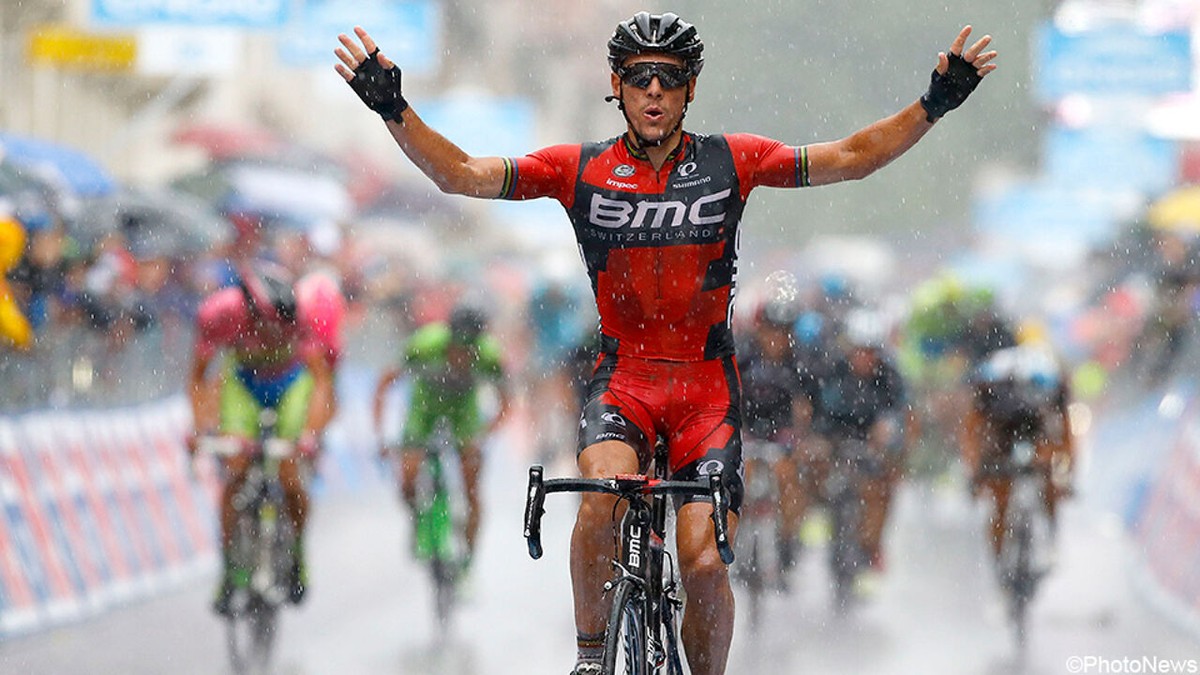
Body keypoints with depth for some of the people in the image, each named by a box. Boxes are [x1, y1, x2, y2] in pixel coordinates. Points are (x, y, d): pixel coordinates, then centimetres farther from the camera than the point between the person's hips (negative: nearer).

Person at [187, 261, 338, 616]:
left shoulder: (308, 313, -35)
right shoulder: (221, 313, -33)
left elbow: (322, 380, -31)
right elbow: (198, 379, -21)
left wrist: (311, 433, -45)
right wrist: (201, 426, -35)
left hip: (294, 381, -1)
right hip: (241, 380, 1)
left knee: (290, 480, -15)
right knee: (235, 472, -18)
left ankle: (297, 557, 12)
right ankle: (230, 570, -7)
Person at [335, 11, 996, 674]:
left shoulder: (730, 161, -2)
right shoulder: (579, 169, -2)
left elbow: (851, 158, -3)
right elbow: (461, 175, -8)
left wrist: (934, 104, -15)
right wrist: (393, 110, -21)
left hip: (707, 384, 0)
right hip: (623, 378, 0)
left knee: (704, 563, -12)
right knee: (604, 496, -31)